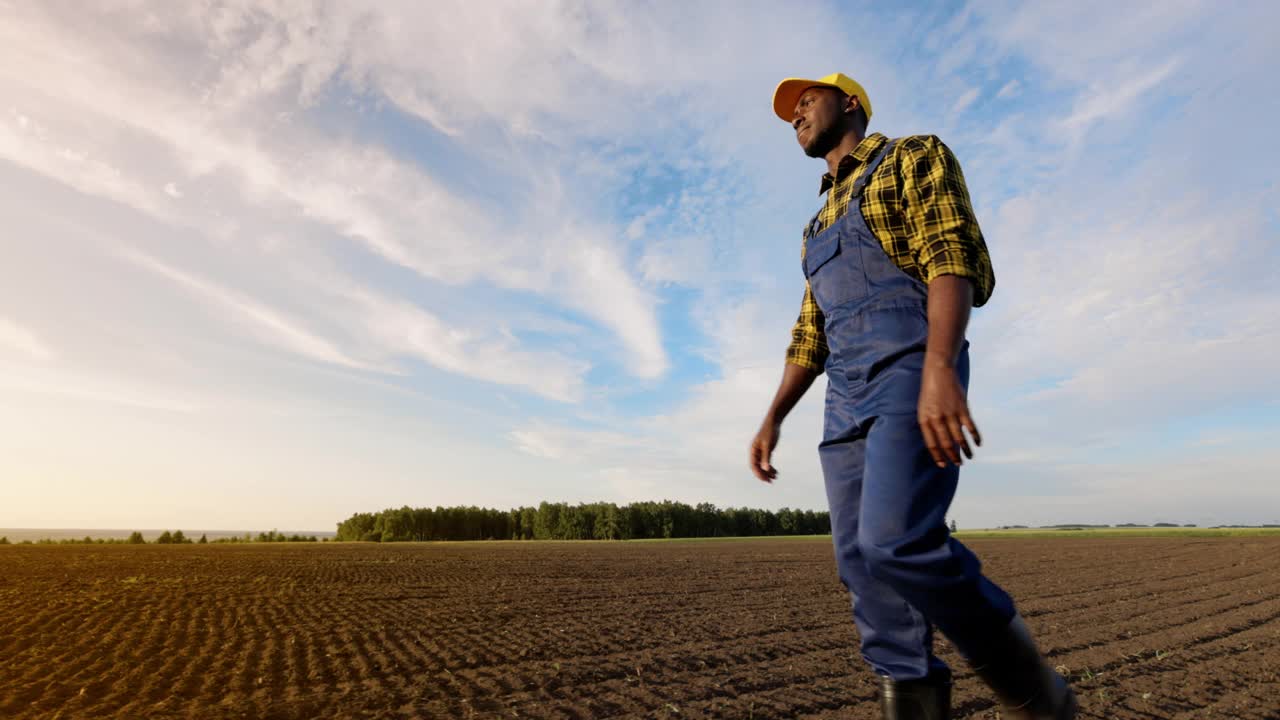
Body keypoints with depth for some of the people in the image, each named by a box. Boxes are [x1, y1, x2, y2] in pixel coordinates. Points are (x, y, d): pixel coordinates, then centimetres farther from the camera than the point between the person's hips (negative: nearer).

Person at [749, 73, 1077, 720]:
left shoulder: (914, 156, 9)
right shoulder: (820, 225, 29)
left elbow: (953, 257, -8)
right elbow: (810, 334, 24)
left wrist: (939, 368, -24)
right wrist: (772, 419, 14)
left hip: (911, 375, -7)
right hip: (846, 400, 8)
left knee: (898, 544, -21)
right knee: (864, 565, -1)